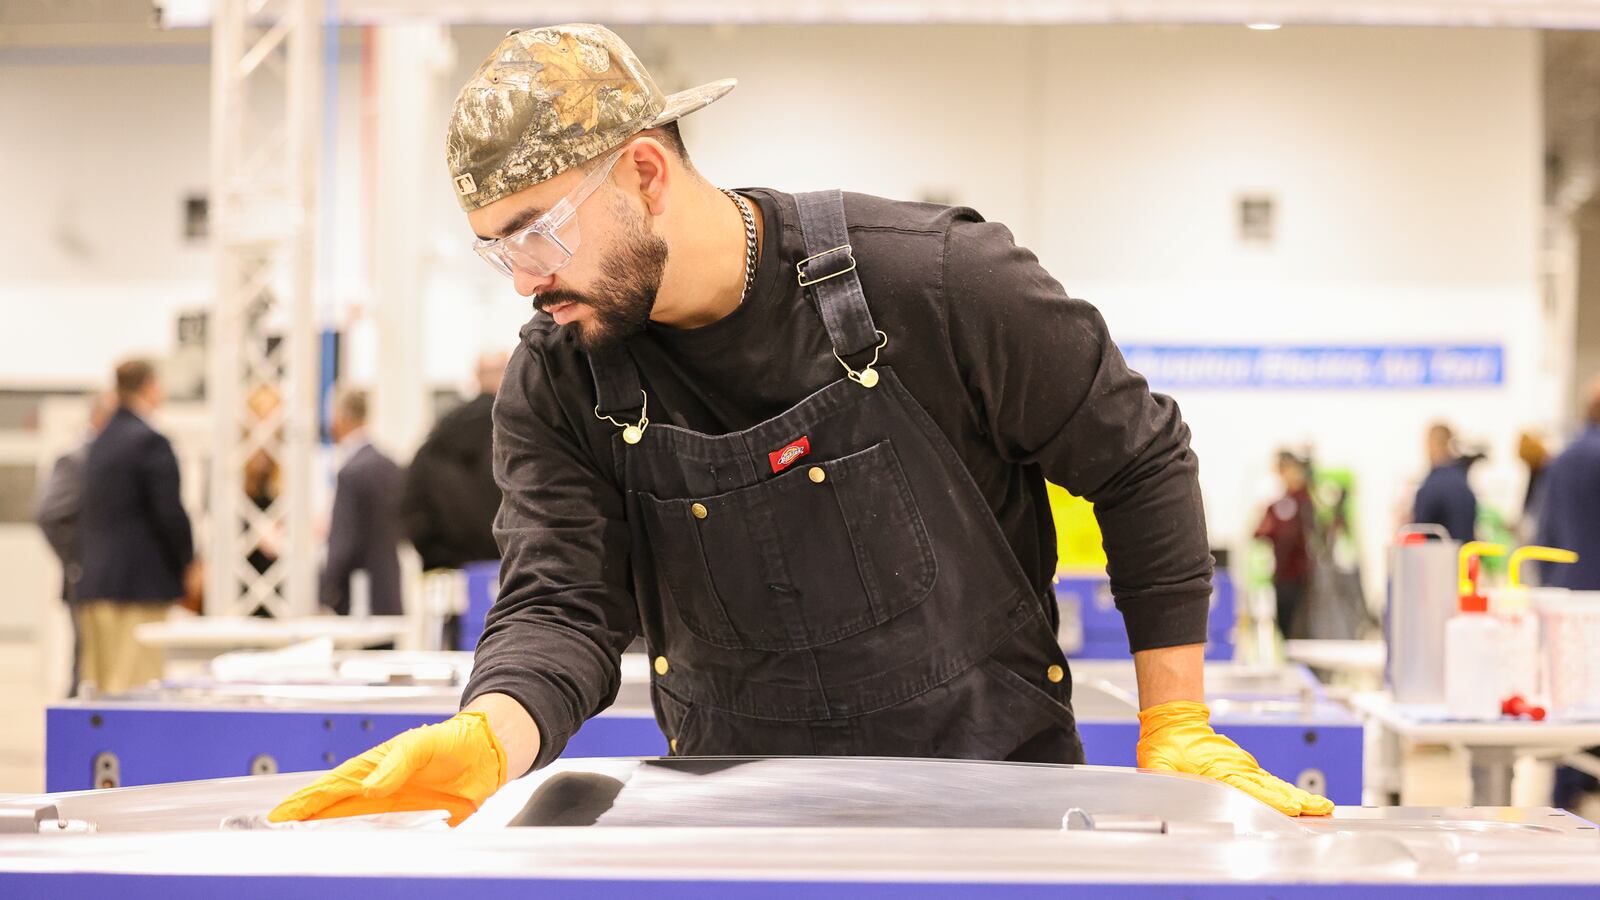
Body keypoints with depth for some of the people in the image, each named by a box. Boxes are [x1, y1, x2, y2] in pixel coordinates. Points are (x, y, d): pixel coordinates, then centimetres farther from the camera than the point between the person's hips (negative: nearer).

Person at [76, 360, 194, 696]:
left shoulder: (100, 442, 13)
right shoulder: (150, 441, -12)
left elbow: (88, 515, 16)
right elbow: (170, 512, -15)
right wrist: (187, 561, -1)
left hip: (94, 582, 8)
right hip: (140, 581, -8)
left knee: (96, 682, 10)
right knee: (135, 682, -8)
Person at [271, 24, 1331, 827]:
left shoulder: (935, 282, -15)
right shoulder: (557, 386, -4)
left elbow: (1142, 461, -5)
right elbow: (560, 606, -13)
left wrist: (1177, 733, -4)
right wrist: (489, 736, -37)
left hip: (995, 788, -2)